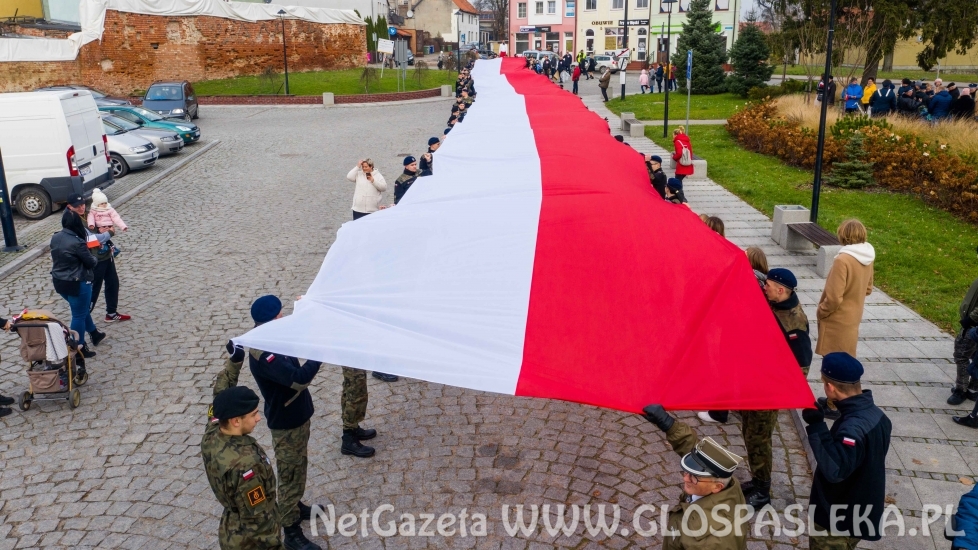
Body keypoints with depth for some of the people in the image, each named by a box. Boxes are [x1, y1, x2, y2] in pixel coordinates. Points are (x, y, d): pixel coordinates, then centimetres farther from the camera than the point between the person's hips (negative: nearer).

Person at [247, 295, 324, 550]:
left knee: (299, 468, 26)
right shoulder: (262, 355, -32)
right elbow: (298, 379, -40)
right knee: (291, 476, 4)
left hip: (297, 416, 9)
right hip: (286, 423, -9)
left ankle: (295, 507, 47)